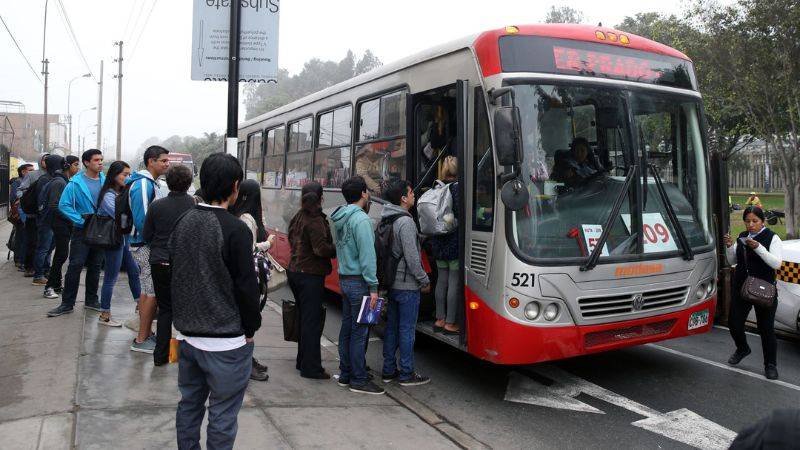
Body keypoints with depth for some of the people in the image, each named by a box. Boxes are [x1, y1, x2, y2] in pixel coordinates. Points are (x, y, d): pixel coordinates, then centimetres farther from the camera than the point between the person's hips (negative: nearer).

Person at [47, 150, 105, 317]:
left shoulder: (106, 181, 3)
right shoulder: (76, 183, -9)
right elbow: (64, 205, -11)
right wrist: (81, 220, -17)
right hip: (82, 231, -4)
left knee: (95, 267, 12)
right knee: (75, 266, -5)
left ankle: (91, 300, 24)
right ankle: (67, 303, 3)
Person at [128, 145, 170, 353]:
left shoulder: (150, 183, 14)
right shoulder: (143, 185, -17)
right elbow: (142, 220, -23)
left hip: (149, 245, 10)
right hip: (146, 246, -10)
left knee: (147, 291, 16)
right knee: (152, 292, -5)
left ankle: (146, 334, 27)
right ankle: (142, 340, 3)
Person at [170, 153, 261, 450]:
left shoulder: (183, 223, 4)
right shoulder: (236, 230, -18)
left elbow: (175, 274, 13)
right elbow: (247, 286, -16)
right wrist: (250, 328, -2)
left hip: (188, 335, 7)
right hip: (226, 341, -7)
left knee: (189, 405, 19)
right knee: (222, 415, 4)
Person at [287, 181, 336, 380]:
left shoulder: (297, 217, 10)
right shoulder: (316, 220, -17)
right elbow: (321, 248, -23)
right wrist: (336, 250, -8)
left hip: (294, 271, 9)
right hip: (311, 275, -9)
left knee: (304, 317, 19)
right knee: (312, 320, -2)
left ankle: (303, 360, 29)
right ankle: (311, 368, 3)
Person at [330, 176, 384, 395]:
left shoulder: (341, 219, 12)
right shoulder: (361, 219, -17)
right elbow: (367, 255, -20)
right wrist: (373, 286, -19)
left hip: (344, 279, 9)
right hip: (359, 282, -9)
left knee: (347, 327, 15)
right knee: (360, 331, -3)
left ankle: (345, 374, 24)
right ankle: (359, 380, 4)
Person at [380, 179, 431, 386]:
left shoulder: (386, 220, 9)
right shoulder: (406, 222, -18)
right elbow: (412, 257, -21)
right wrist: (424, 281, -10)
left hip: (391, 283, 9)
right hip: (407, 285, -9)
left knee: (392, 326, 14)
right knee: (407, 329, 0)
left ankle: (389, 370, 23)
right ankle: (406, 374, 9)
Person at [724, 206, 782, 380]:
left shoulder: (772, 238, -6)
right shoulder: (741, 237, 9)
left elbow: (776, 263, -17)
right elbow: (732, 261, 12)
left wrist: (758, 247, -28)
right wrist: (729, 246, -7)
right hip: (740, 288, 5)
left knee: (766, 328, 0)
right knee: (734, 322, 6)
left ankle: (770, 365, 15)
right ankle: (742, 349, 35)